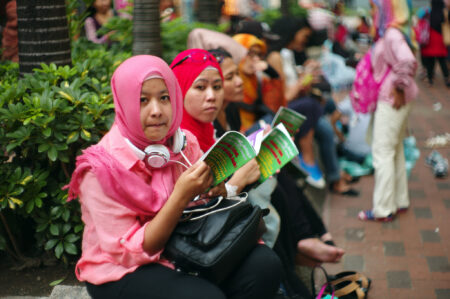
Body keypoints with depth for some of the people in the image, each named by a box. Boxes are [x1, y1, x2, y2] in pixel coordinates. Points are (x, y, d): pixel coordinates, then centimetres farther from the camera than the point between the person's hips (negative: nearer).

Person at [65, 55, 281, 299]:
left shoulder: (185, 144, -3)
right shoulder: (102, 168, -18)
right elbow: (130, 253, -19)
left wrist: (215, 190, -19)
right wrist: (181, 196, -29)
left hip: (180, 253, 5)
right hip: (120, 273, -5)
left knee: (263, 263, -18)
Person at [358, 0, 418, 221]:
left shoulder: (392, 34, -20)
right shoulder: (388, 33, 10)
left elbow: (408, 62, -34)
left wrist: (399, 88, -23)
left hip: (391, 101, -10)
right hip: (391, 101, 10)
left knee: (383, 151, -3)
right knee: (395, 150, 18)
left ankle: (384, 209, 5)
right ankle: (400, 200, 29)